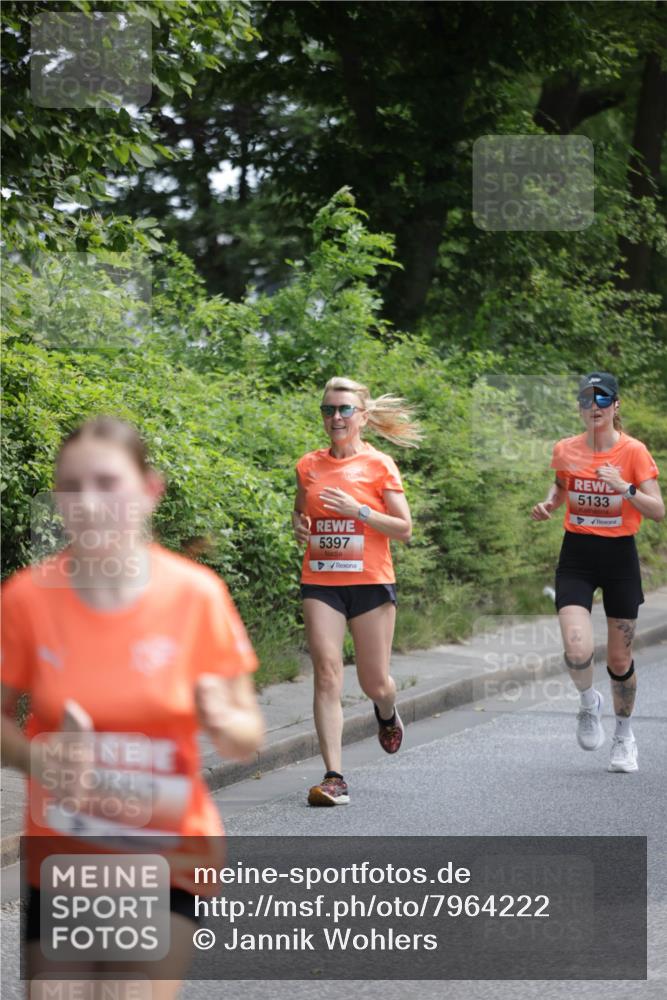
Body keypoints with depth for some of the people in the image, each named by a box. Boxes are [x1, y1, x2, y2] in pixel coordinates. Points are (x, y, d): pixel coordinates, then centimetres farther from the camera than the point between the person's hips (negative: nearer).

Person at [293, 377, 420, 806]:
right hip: (321, 582, 2)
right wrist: (300, 526, 1)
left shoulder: (379, 465, -2)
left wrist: (359, 511, -17)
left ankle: (388, 714, 45)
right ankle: (334, 778, -15)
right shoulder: (309, 466, 7)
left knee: (375, 684, 6)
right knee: (327, 674, -13)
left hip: (371, 581, -2)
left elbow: (404, 529, -4)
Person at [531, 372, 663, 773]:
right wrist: (548, 505, 0)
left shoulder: (633, 452, -9)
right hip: (577, 556, 1)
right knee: (577, 651, -18)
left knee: (620, 658, 7)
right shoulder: (566, 451, 0)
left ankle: (625, 735, 31)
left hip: (619, 557, -1)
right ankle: (590, 704, 16)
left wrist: (625, 488, -27)